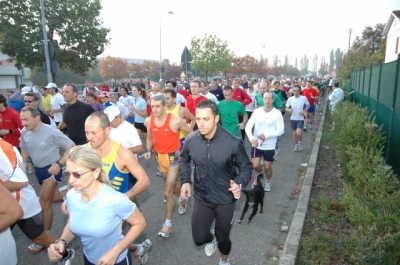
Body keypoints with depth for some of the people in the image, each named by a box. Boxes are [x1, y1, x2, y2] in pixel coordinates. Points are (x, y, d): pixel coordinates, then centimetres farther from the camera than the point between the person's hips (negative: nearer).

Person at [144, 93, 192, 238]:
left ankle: (168, 223, 12)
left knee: (168, 192, -5)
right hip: (159, 156, 6)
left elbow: (191, 133, -7)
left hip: (173, 156, -5)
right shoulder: (149, 121, -7)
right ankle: (183, 198, 56)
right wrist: (149, 151, -8)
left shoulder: (175, 121, -22)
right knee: (172, 183, 26)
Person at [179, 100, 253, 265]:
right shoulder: (191, 140, -15)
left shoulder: (233, 143, -25)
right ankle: (212, 238, 50)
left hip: (225, 199, -2)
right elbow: (183, 160, 7)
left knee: (223, 237, 18)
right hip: (201, 197, 2)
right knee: (199, 239, 10)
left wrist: (239, 184, -29)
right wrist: (185, 181, -7)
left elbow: (246, 167, -10)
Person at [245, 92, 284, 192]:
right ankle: (259, 174, 37)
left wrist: (266, 135, -21)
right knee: (255, 166, 1)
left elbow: (281, 130, -11)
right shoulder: (257, 111, -5)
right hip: (256, 144, 1)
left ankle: (268, 182, 38)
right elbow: (248, 126, -9)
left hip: (270, 146, -1)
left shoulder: (277, 113, -9)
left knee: (267, 167, 9)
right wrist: (252, 138, -26)